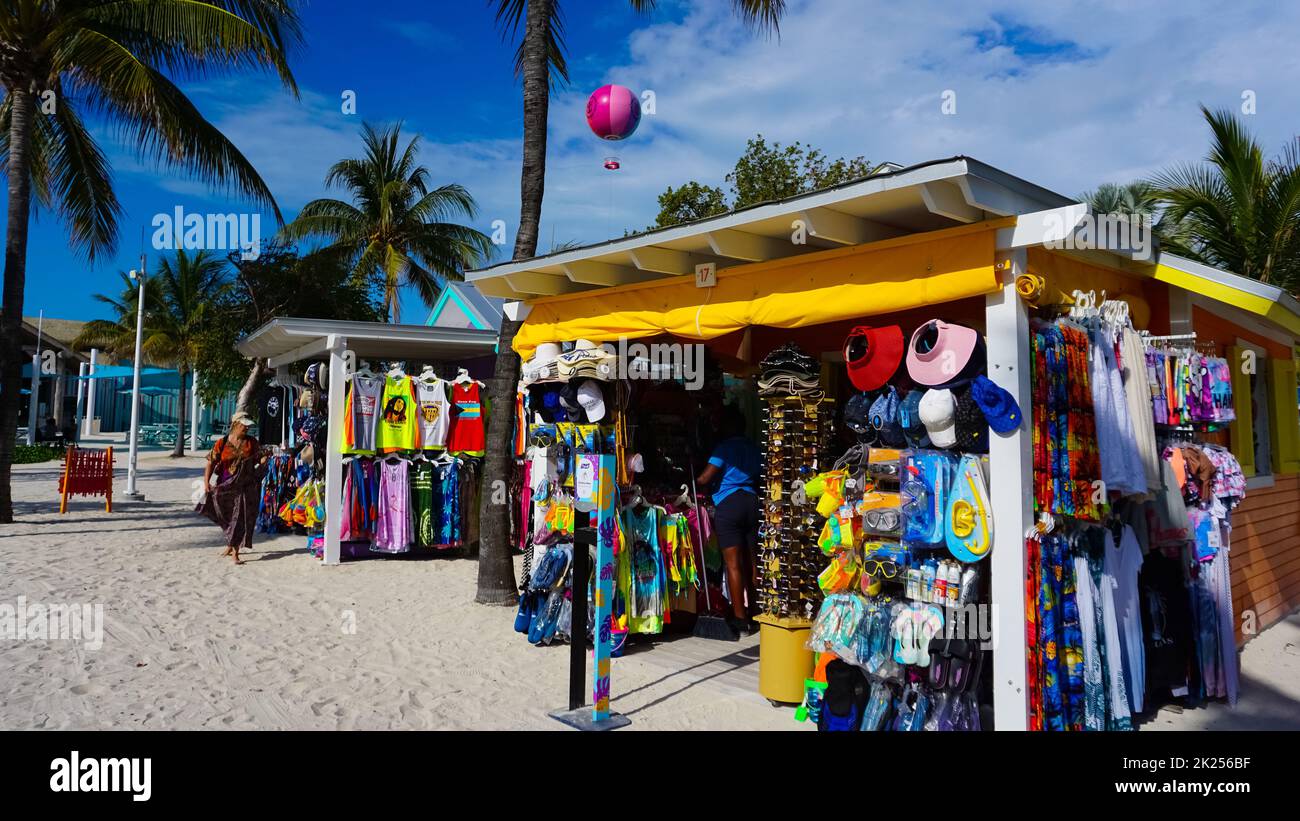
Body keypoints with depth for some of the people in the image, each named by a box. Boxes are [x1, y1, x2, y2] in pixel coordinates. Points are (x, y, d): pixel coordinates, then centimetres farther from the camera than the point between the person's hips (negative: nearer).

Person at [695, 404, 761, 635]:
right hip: (752, 502, 6)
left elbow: (705, 478, -10)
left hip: (728, 504, -6)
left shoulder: (725, 447, -4)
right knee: (751, 563, 10)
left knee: (733, 563, -2)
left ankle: (740, 618, -2)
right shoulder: (754, 448, 14)